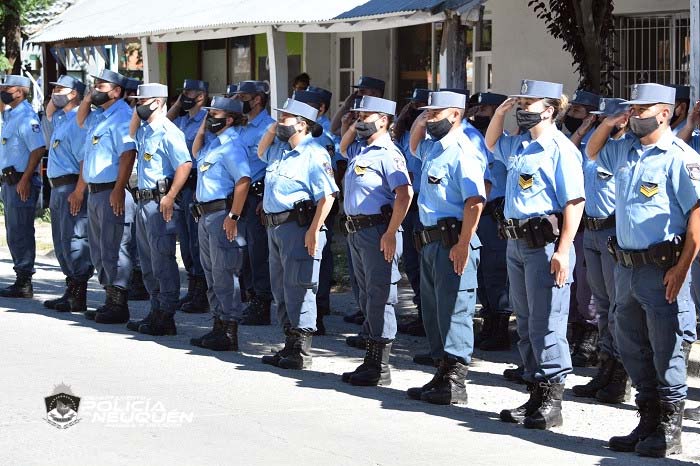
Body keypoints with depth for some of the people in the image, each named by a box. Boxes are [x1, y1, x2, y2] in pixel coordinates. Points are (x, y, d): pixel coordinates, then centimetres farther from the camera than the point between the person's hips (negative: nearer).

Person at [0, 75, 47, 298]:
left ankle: (24, 282, -5)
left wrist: (24, 180, -24)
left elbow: (38, 149, -21)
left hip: (22, 183, -10)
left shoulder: (26, 117, -14)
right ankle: (21, 280, 19)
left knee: (20, 232, -8)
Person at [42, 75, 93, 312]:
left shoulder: (78, 121, -14)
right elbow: (49, 113, 40)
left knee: (74, 241, -10)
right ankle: (71, 290, 19)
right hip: (58, 188, 10)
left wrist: (78, 192, -26)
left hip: (72, 187, -10)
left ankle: (79, 296, -9)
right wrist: (54, 99, 19)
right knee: (61, 242, 13)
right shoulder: (60, 118, 15)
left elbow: (85, 159, -21)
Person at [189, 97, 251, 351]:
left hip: (222, 213, -10)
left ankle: (230, 332, -6)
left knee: (224, 274, -8)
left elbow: (243, 181, -24)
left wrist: (233, 216, -28)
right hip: (206, 214, 10)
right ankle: (219, 325, 24)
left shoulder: (231, 146, -16)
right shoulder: (213, 142, 14)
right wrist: (202, 128, 19)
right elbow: (196, 152, 35)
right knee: (212, 273, 15)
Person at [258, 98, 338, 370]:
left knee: (298, 289, -7)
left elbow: (327, 195, -20)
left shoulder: (314, 153, -14)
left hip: (298, 225, -10)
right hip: (275, 225, 10)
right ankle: (290, 345, 23)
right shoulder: (279, 150, 14)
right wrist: (271, 131, 17)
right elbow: (261, 153, 37)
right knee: (281, 289, 14)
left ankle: (301, 352, -4)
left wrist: (314, 230, -24)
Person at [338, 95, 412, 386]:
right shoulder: (359, 149, 14)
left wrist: (390, 234, -24)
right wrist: (354, 127, 17)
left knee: (380, 298, -7)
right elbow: (342, 147, 38)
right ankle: (371, 360, 20)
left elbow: (404, 194, -22)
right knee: (367, 297, 13)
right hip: (356, 230, 10)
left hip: (377, 231, -10)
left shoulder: (387, 154, -13)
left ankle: (380, 368, -6)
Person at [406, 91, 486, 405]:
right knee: (433, 310, 14)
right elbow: (414, 147, 40)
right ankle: (443, 373, 22)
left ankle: (456, 382, -7)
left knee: (454, 311, -8)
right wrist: (419, 123, 20)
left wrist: (463, 245, -25)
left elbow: (475, 201, -22)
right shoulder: (433, 147, 15)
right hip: (429, 239, 10)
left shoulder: (462, 152, -14)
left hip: (452, 240, -10)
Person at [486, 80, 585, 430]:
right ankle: (535, 395, 20)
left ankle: (552, 402, -2)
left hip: (545, 244, -9)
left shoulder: (560, 149, -11)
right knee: (526, 323, 13)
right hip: (517, 243, 9)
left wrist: (562, 251, -22)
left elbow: (574, 203, -16)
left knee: (546, 324, -7)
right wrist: (500, 112, 17)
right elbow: (491, 143, 37)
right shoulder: (518, 145, 13)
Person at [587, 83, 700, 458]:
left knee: (665, 351, -2)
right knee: (633, 350, 13)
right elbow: (592, 153, 32)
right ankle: (647, 423, 24)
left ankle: (669, 432, 4)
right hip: (626, 266, 8)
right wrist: (607, 124, 11)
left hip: (662, 268, -8)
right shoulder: (625, 150, 11)